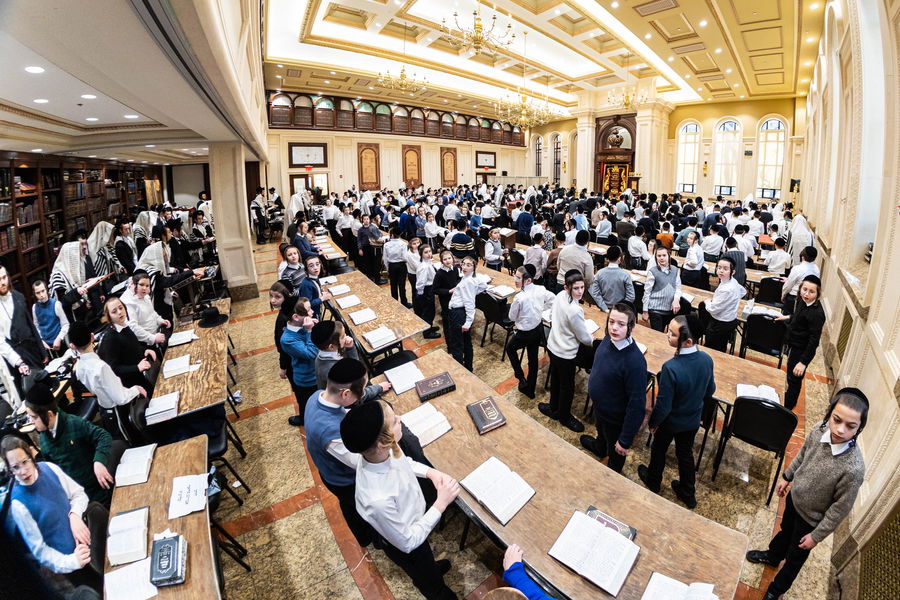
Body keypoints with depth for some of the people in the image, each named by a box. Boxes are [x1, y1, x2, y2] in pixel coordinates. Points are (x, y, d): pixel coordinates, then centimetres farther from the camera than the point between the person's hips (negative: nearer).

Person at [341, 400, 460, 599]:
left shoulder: (385, 449, -28)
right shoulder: (378, 499, -46)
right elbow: (407, 542, -27)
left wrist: (430, 472, -17)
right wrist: (441, 504, -29)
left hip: (416, 514, 6)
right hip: (407, 547, -6)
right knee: (433, 584, 27)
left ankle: (430, 567, 69)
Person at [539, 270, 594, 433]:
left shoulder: (559, 296, -10)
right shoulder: (575, 311, -33)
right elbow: (584, 338, -18)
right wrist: (592, 340, 3)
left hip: (552, 346, 8)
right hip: (565, 354, -8)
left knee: (555, 379, 26)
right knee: (567, 387, 15)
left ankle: (554, 408, 47)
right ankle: (565, 417, 37)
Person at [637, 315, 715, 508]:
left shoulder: (671, 368, -39)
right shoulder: (707, 359, -20)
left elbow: (663, 405, -27)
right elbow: (709, 392, -2)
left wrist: (652, 423, -9)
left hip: (670, 421, -4)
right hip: (693, 420, 5)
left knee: (658, 450, 24)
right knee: (686, 453, 27)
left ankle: (653, 483, 49)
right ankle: (688, 494, 47)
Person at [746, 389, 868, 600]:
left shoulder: (853, 468, -39)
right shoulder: (819, 430, -25)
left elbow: (840, 508, -23)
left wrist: (817, 535, -11)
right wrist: (787, 477, 12)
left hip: (811, 518, -4)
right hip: (793, 497, 4)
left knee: (795, 556, 23)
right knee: (785, 530, 34)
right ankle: (772, 555, 64)